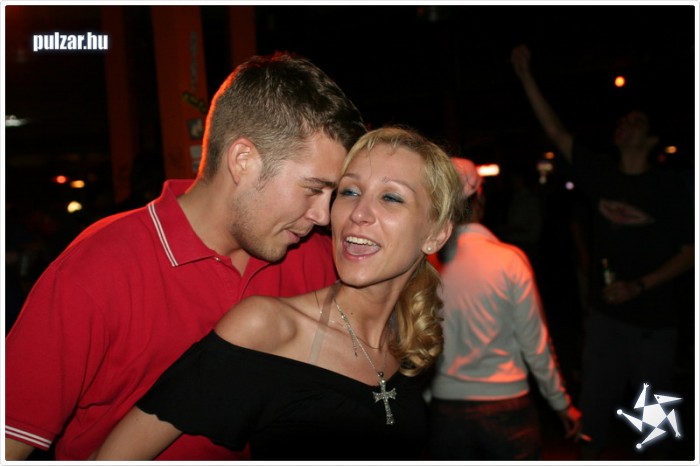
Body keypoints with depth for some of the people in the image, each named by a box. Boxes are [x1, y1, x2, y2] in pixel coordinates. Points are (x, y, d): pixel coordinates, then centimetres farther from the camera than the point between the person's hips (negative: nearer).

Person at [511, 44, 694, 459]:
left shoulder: (669, 186, -7)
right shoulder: (602, 173, 1)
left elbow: (690, 251, -6)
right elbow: (556, 131, 0)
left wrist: (639, 286, -17)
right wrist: (526, 76, -2)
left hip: (653, 320, -2)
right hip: (605, 314, 3)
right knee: (594, 409, 11)